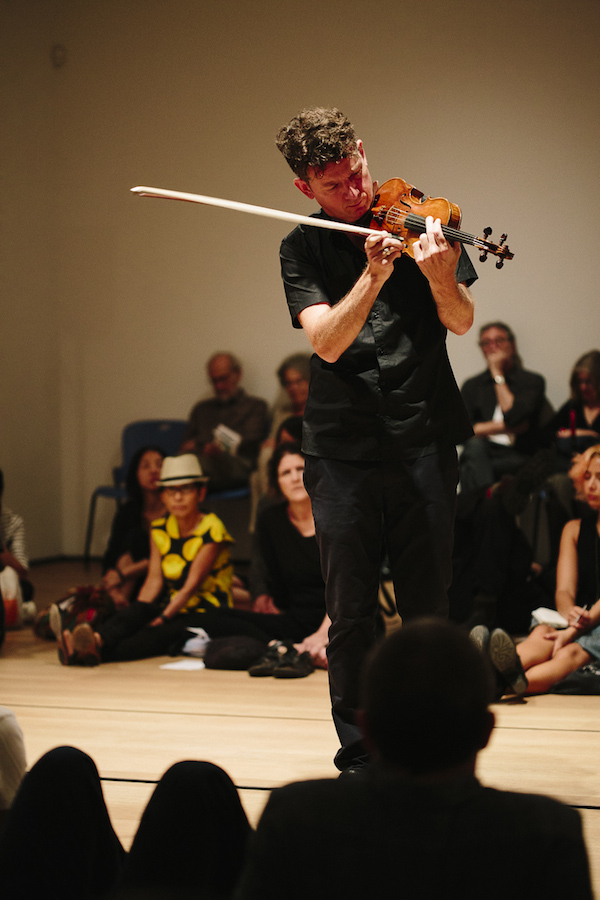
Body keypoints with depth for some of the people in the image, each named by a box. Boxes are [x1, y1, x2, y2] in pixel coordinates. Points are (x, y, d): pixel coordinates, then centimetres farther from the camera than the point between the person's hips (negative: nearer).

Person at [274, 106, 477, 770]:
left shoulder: (420, 221, 2)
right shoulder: (303, 249, 4)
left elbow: (460, 322, -7)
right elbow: (328, 342, -11)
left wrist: (439, 276, -29)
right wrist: (374, 275, -26)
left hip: (423, 444, 0)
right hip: (342, 450, 0)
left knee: (428, 609, 3)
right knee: (350, 614, 2)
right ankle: (359, 752, 15)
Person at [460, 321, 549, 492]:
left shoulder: (532, 381, 8)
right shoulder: (472, 386, 17)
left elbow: (514, 417, -11)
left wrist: (498, 375, -1)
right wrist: (504, 426, -5)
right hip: (480, 452, 3)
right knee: (474, 444, -32)